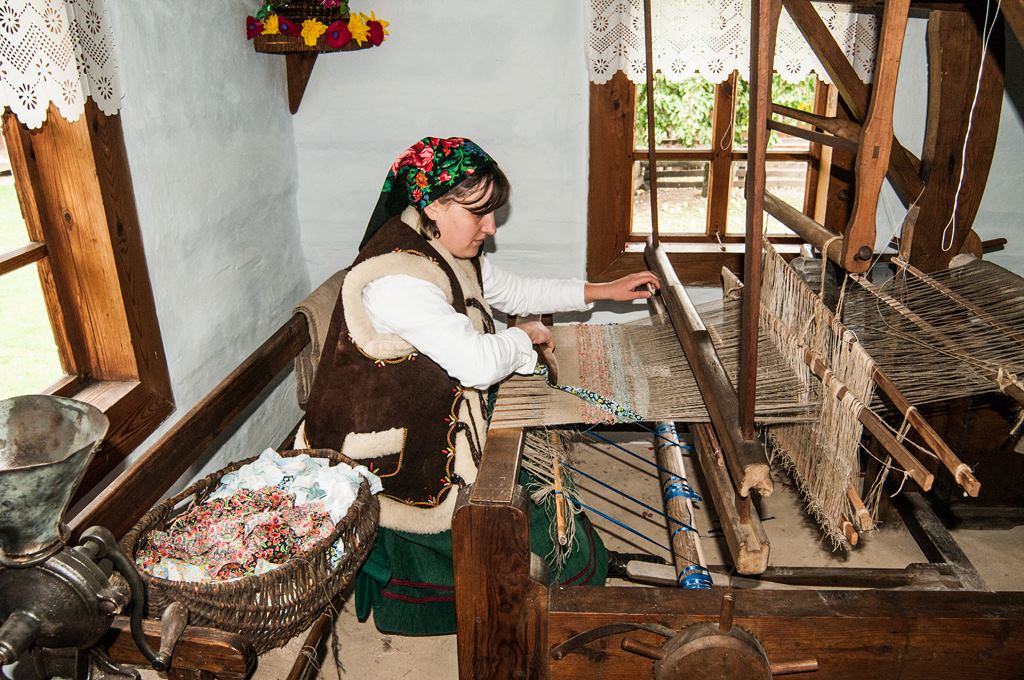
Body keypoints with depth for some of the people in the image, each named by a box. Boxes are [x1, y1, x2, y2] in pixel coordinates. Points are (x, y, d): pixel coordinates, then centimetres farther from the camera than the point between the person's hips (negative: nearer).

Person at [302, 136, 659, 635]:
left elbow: (514, 290, 17)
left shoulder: (449, 252, 4)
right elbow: (479, 363, -32)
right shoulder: (395, 276, -28)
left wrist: (603, 291, 13)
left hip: (446, 423, 10)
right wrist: (525, 336, -10)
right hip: (402, 459, -10)